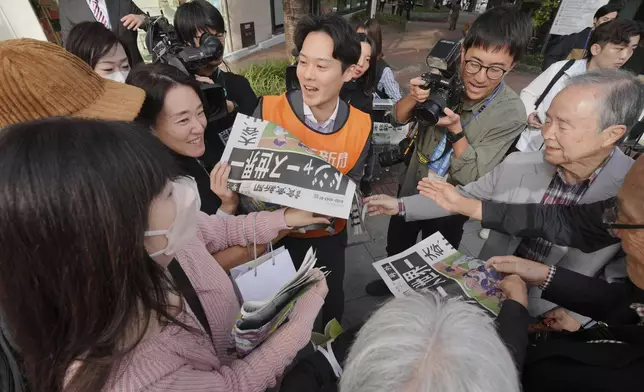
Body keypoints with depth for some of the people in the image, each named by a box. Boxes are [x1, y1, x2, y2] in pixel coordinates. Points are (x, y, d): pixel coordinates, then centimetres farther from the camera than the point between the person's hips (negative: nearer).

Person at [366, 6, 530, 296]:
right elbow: (398, 118, -8)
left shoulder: (511, 114, -24)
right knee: (395, 248, 27)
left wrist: (456, 130, -36)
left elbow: (473, 179, -24)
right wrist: (414, 98, -28)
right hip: (411, 188, 3)